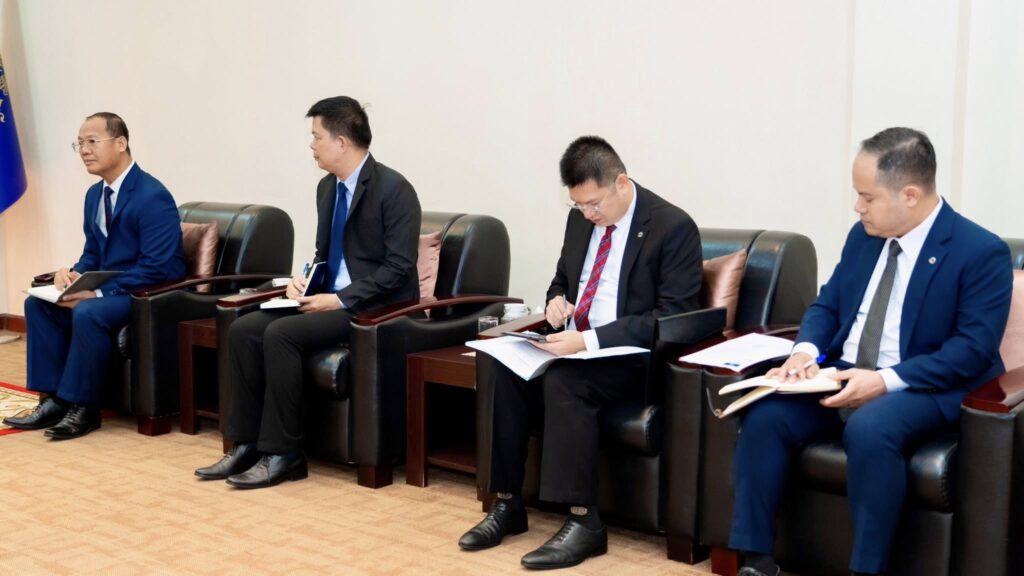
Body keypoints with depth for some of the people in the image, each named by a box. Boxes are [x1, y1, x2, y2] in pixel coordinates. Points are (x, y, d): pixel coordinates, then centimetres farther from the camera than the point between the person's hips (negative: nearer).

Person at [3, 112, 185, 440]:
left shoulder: (152, 197, -19)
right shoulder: (95, 194, 10)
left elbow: (157, 268, -24)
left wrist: (98, 292, -27)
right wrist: (75, 274, -5)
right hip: (108, 288, 9)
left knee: (87, 312, -33)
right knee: (37, 303, -4)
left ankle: (83, 407, -16)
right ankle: (53, 398, -2)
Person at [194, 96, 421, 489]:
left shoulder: (394, 189, -14)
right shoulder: (328, 187, 12)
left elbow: (399, 267, -18)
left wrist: (341, 299, -22)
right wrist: (303, 280, 0)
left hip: (373, 308, -8)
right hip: (330, 299, 8)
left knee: (281, 334, -27)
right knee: (243, 330, -11)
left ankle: (283, 455, -17)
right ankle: (246, 444, -5)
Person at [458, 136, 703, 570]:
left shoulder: (673, 228, -13)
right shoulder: (580, 218, 8)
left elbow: (672, 317, -18)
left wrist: (590, 339, -27)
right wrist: (558, 300, -4)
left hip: (633, 357, -6)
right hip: (574, 345, 7)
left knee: (563, 379, -34)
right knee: (506, 370, -21)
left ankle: (583, 521, -27)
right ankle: (507, 504, -11)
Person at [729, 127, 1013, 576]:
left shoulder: (982, 252, -11)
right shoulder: (864, 235, 9)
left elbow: (973, 349, -17)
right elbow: (826, 304, 14)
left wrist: (886, 380, -26)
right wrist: (806, 350, -9)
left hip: (925, 388, -6)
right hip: (844, 376, 6)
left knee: (869, 430, -37)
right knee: (765, 416, -19)